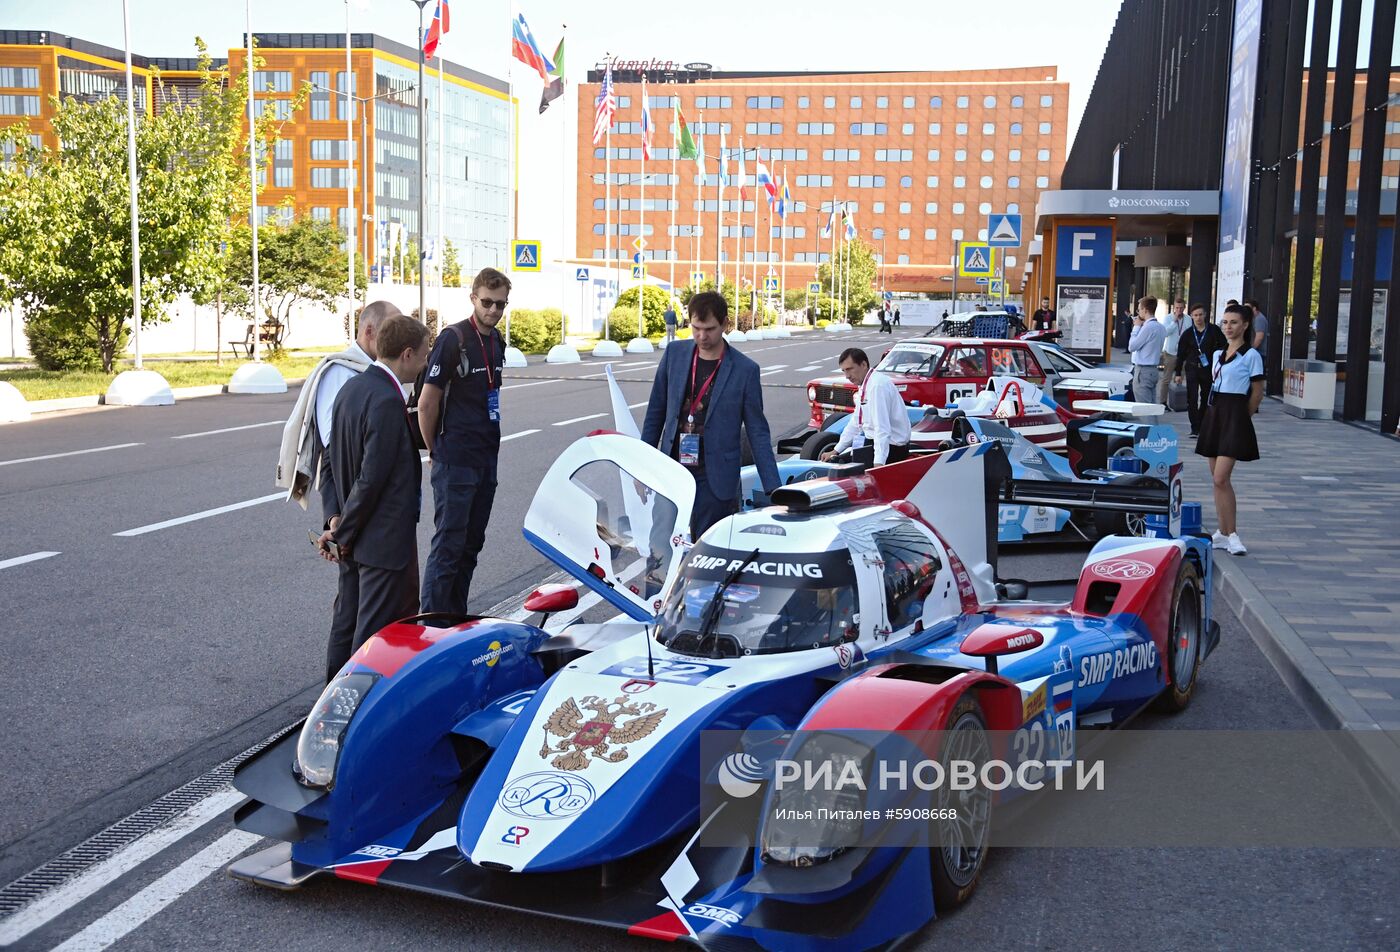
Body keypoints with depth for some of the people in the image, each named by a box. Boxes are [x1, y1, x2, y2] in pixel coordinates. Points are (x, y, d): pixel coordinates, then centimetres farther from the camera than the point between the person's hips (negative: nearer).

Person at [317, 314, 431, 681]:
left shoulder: (351, 388, 7)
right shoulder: (388, 402, -22)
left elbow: (337, 460, 11)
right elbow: (372, 478, -22)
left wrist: (338, 519, 10)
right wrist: (343, 533, -11)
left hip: (355, 539, 10)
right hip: (385, 539, -10)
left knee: (349, 619, 20)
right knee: (378, 627, 1)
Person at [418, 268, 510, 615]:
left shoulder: (497, 341, 11)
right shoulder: (453, 339, -13)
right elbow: (427, 404, -12)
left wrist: (490, 446, 15)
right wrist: (434, 451, -2)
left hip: (487, 459, 8)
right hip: (455, 462, -8)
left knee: (472, 544, 13)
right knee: (449, 545, -6)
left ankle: (457, 620, 22)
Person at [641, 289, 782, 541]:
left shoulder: (745, 370, -6)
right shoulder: (675, 353, 3)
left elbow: (757, 432, -2)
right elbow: (656, 410, 12)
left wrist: (773, 488, -6)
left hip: (715, 479, -3)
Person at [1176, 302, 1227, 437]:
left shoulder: (1214, 330, -2)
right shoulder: (1187, 333, 1)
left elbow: (1223, 346, 6)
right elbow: (1181, 354, 5)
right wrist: (1178, 372, 3)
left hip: (1208, 369, 0)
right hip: (1192, 369, 0)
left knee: (1206, 398, 10)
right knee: (1192, 399, -8)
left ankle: (1202, 426, 23)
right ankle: (1195, 428, -5)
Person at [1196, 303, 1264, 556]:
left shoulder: (1251, 356, -6)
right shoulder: (1217, 354, 14)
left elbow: (1257, 393, -3)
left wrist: (1243, 418, 0)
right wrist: (1215, 412, 11)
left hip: (1235, 415, -7)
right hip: (1214, 413, 7)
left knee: (1220, 479, -14)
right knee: (1218, 479, 9)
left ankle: (1231, 534, -7)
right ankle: (1224, 532, 15)